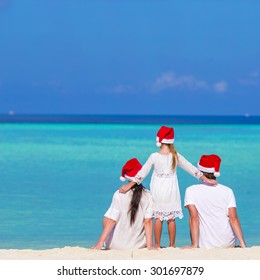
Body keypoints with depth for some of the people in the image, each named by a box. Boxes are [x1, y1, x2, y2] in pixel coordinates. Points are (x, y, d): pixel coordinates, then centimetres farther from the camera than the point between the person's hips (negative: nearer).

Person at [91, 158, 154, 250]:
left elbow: (112, 221, -15)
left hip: (117, 245, -2)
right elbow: (148, 222, -13)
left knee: (105, 220, 27)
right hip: (139, 245, 2)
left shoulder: (119, 195, -14)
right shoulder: (148, 196, -10)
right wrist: (149, 245, -10)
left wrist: (99, 244, -12)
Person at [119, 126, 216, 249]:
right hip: (171, 192, 1)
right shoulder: (176, 156, -5)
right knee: (171, 219, 8)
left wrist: (130, 184, -5)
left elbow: (143, 172, -10)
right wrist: (206, 179, 4)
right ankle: (172, 244, 12)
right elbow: (191, 168, -2)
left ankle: (157, 244, 10)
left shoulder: (154, 156, -10)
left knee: (158, 218, 7)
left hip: (158, 191, -1)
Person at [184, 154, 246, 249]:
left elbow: (194, 218, -13)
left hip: (206, 245, -1)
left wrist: (194, 245, -15)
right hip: (228, 244, 1)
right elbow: (233, 218, -8)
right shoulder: (227, 191, -1)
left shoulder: (191, 191, -4)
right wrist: (243, 244, -9)